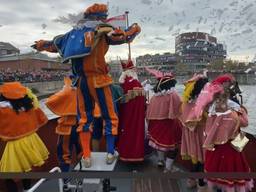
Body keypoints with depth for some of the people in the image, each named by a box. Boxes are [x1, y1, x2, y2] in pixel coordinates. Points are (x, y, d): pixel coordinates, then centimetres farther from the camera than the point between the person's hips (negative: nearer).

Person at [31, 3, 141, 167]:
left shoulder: (75, 31, 16)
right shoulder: (101, 29, 0)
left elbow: (55, 43, 24)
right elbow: (123, 36, -9)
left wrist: (40, 45, 43)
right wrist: (135, 28, 12)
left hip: (81, 81, 6)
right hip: (98, 80, -5)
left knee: (84, 118, 15)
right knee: (110, 116, 10)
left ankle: (86, 156, 17)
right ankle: (110, 153, 15)